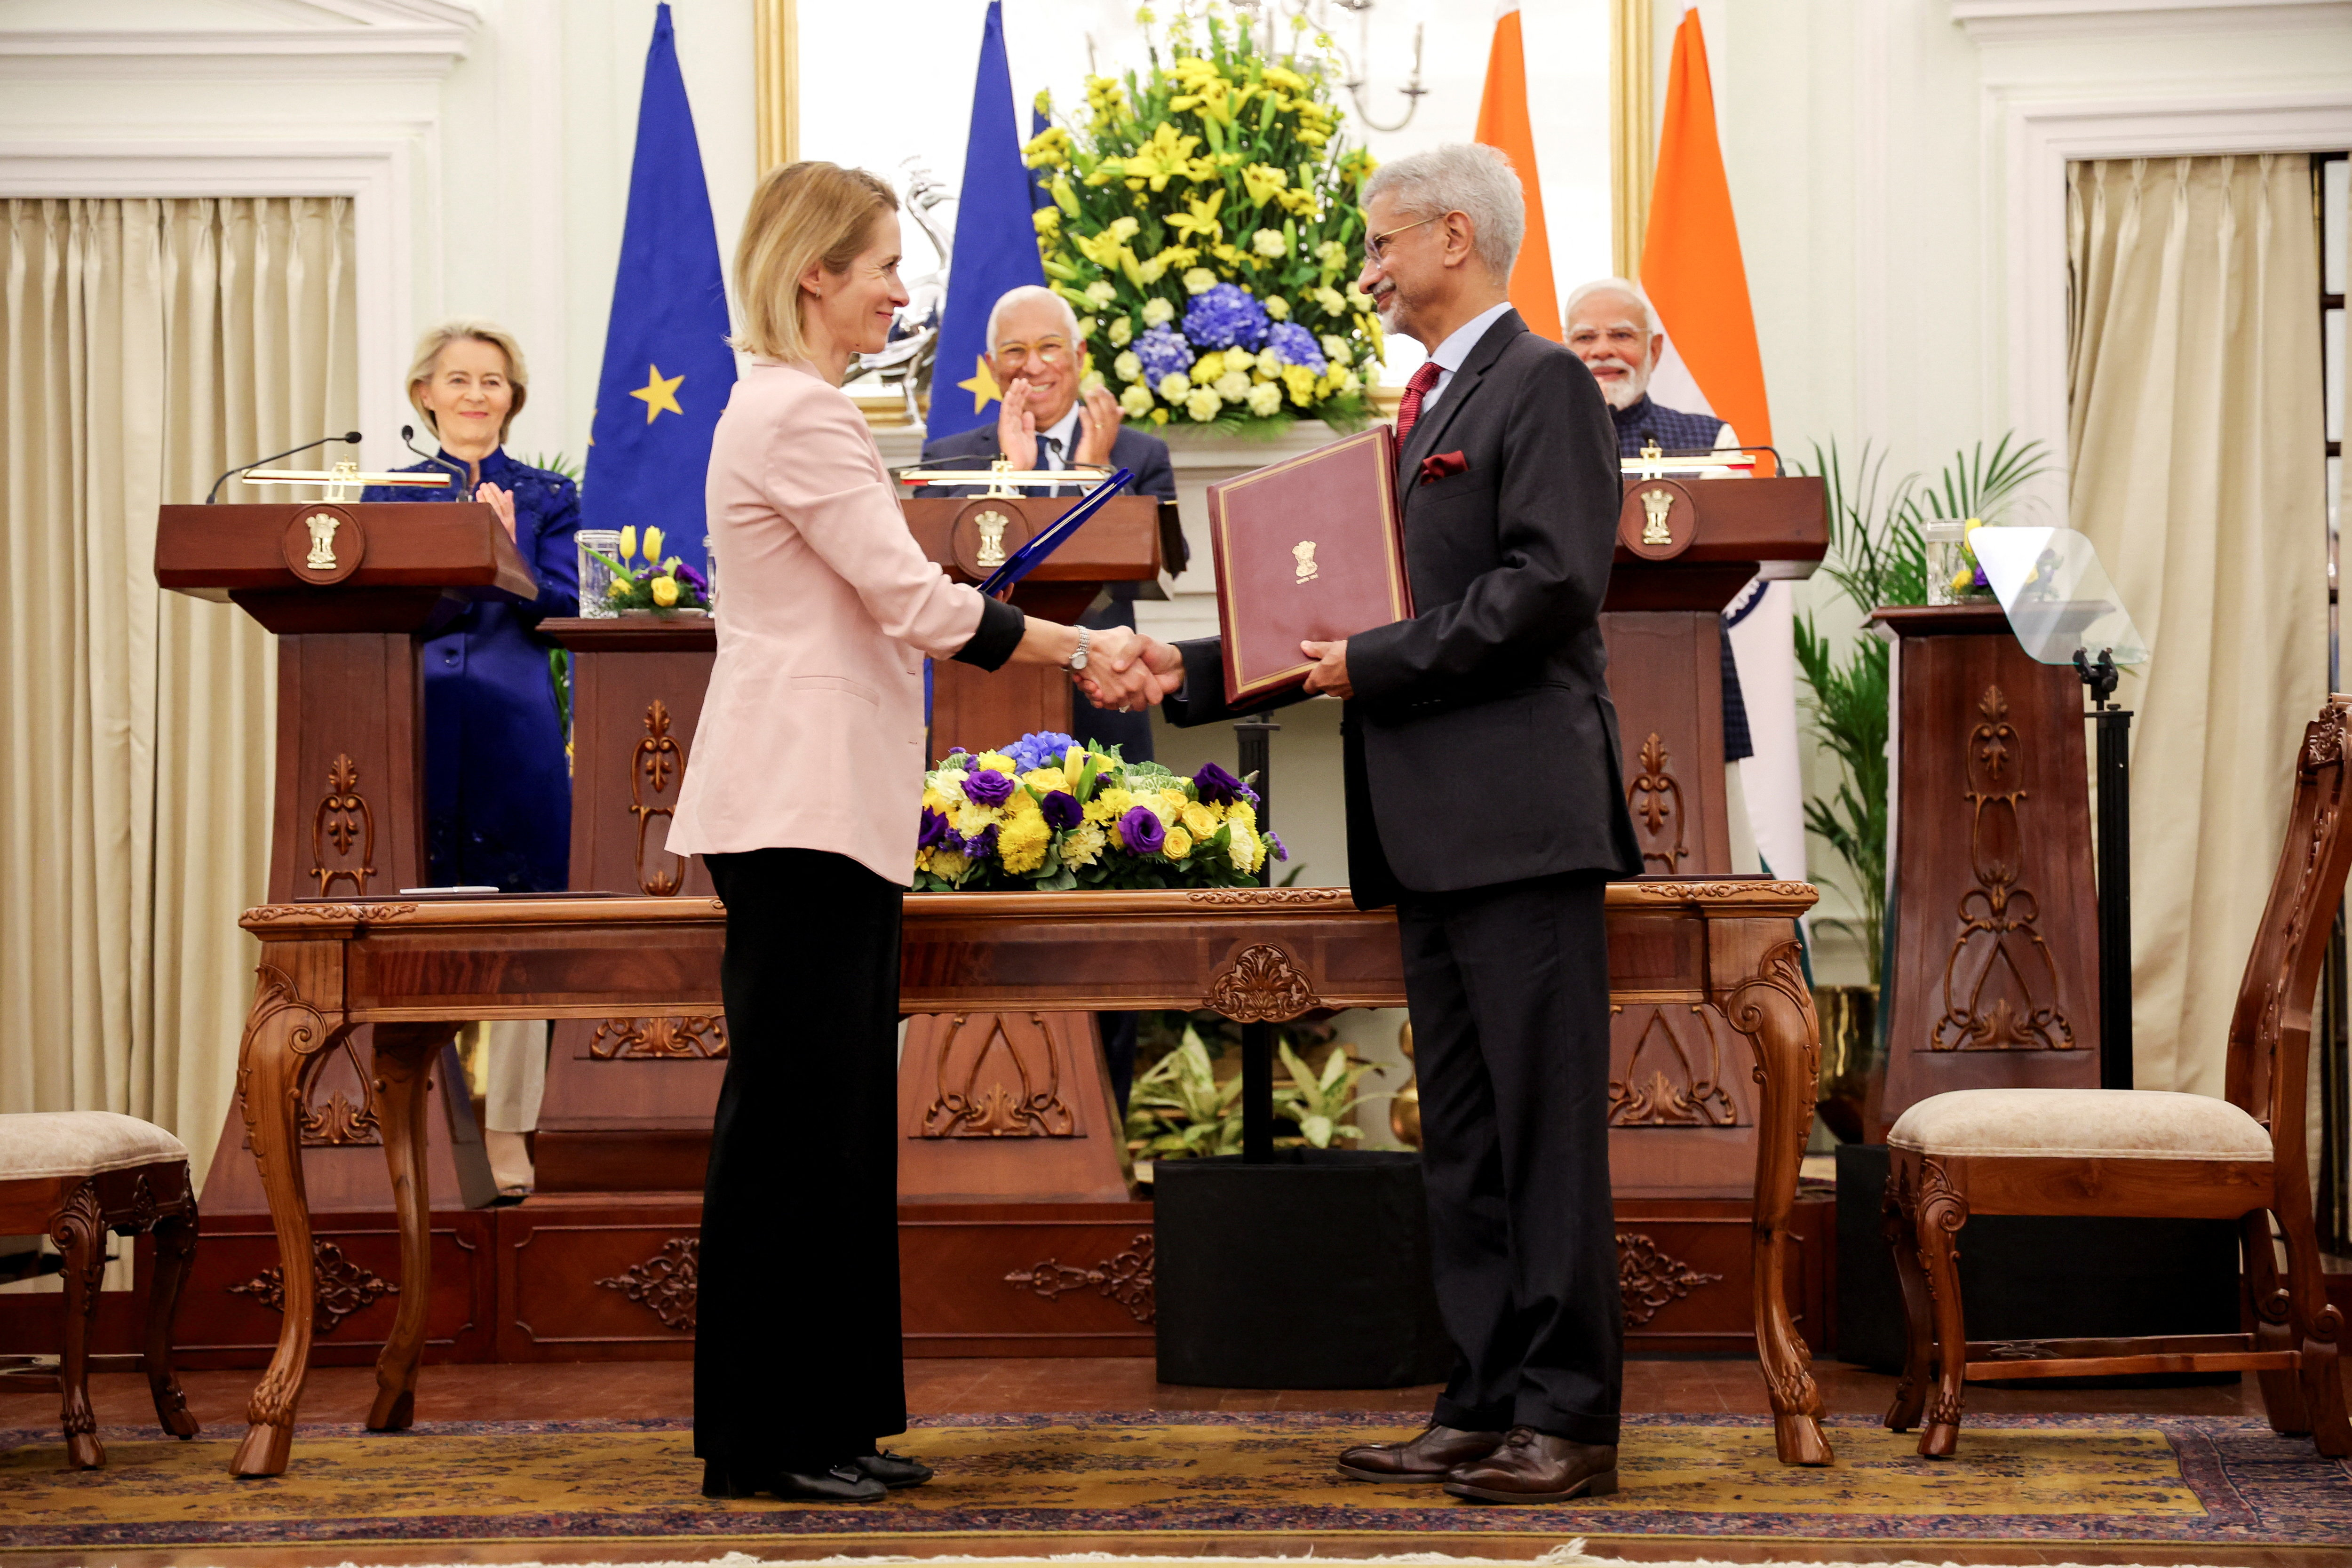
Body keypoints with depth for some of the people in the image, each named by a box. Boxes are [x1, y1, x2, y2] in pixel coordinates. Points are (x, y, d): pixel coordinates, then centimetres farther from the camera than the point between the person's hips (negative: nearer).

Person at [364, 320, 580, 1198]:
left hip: (512, 730, -1)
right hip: (416, 729, 1)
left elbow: (566, 611, 0)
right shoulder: (389, 495, 12)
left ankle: (508, 1134, 6)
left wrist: (507, 551, -16)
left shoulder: (547, 498, 10)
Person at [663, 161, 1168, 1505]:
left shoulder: (801, 409, 19)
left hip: (829, 809, 10)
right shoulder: (798, 414, -13)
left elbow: (886, 612, 21)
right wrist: (1084, 647, -6)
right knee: (794, 1119, -5)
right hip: (799, 810, -10)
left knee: (837, 1126, 11)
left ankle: (829, 1421, 17)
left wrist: (1074, 659, 15)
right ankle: (762, 1440, 1)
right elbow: (917, 601, -16)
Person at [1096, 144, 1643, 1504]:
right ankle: (1488, 1408, 15)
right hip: (1437, 830, 10)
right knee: (1464, 1140, 10)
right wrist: (1196, 673, 17)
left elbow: (1551, 584, -18)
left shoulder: (1544, 384, -6)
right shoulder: (1430, 407, 23)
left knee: (1547, 1128, -6)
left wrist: (1377, 665, -14)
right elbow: (1365, 604, 24)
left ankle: (1572, 1421, -3)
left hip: (1521, 816, -10)